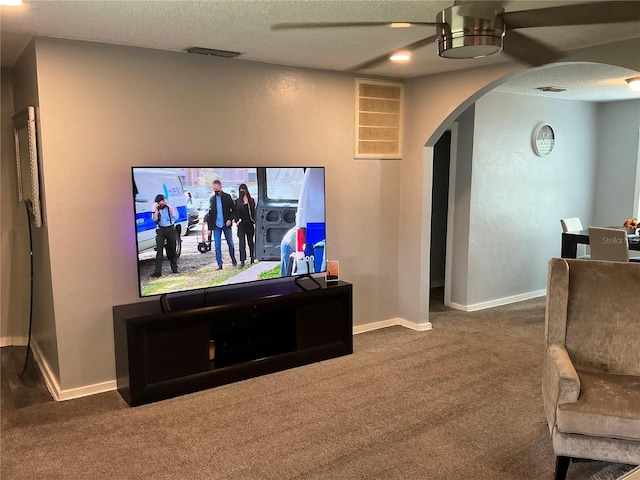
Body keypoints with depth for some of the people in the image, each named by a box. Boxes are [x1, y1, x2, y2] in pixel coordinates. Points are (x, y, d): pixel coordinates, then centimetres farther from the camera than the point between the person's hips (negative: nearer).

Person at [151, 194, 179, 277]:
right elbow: (154, 219, -4)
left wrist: (169, 205, -16)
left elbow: (176, 216, -11)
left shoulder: (170, 207, 1)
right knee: (159, 250, -9)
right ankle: (158, 271, -12)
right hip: (161, 230, 0)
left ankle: (174, 268, 22)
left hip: (170, 229, 0)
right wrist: (154, 210, -16)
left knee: (172, 249, 8)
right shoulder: (156, 208, 4)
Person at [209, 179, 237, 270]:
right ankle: (219, 264, 2)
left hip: (226, 225, -2)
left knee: (230, 243, 9)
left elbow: (234, 209, -1)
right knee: (217, 245, -2)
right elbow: (210, 214, 9)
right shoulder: (212, 199, 6)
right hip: (216, 225, 2)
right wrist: (210, 227, 5)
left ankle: (233, 259, 30)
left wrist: (230, 219, -16)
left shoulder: (227, 197, -3)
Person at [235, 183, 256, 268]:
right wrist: (237, 221, -6)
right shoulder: (237, 201, 4)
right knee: (242, 243, -5)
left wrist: (254, 222, -4)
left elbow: (253, 212, 3)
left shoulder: (251, 200, 3)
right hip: (241, 225, 0)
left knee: (250, 241, 10)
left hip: (250, 224, 0)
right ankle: (242, 261, -6)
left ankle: (252, 258, 26)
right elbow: (236, 213, 8)